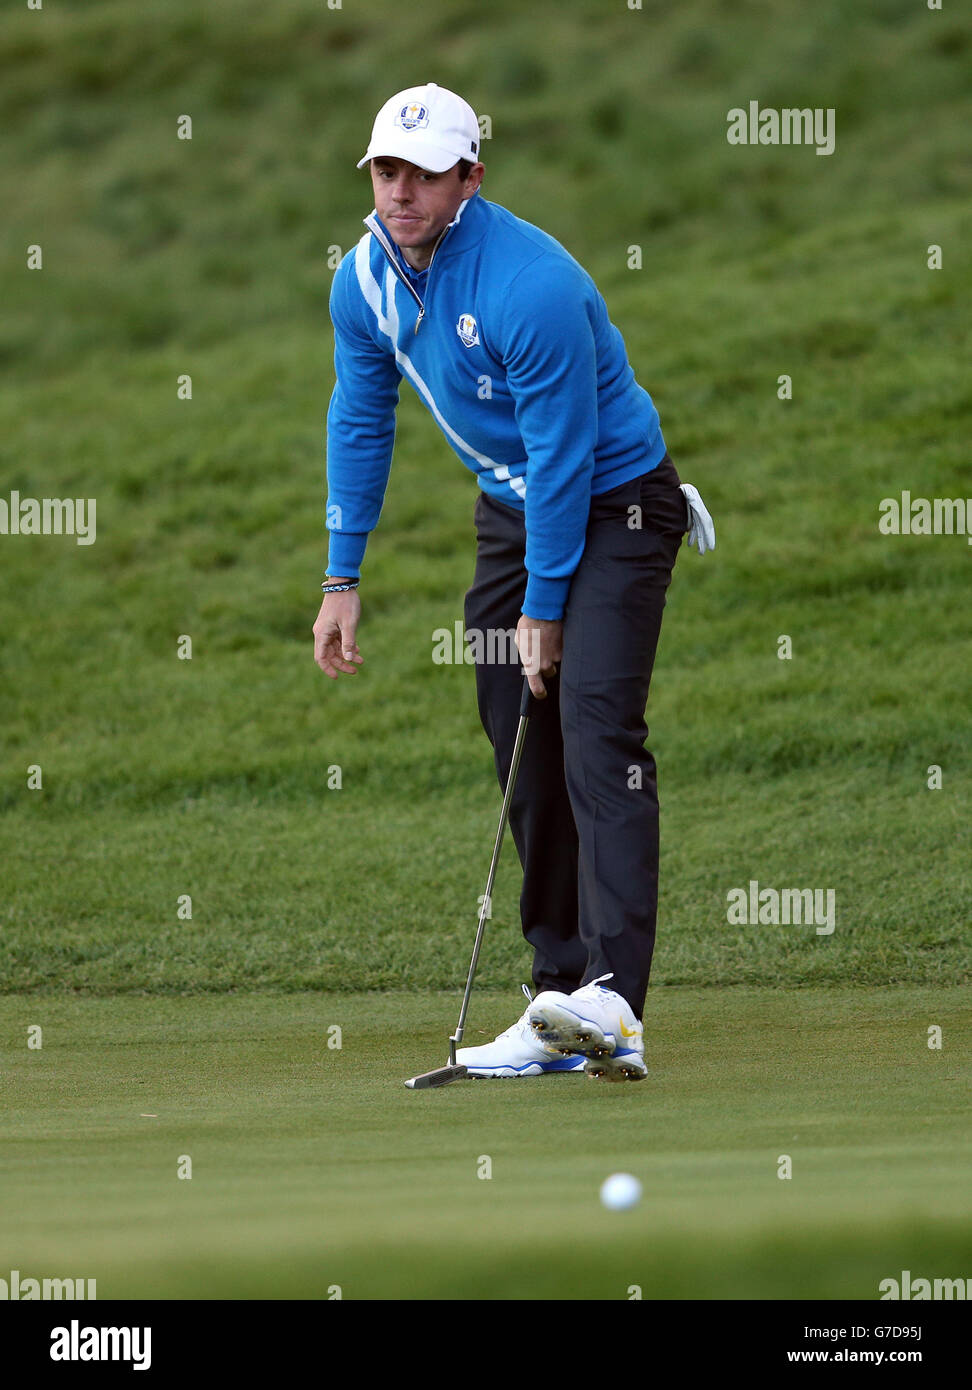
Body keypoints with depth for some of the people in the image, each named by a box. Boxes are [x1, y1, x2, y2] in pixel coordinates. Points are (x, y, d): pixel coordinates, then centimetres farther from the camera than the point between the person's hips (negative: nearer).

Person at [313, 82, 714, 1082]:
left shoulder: (530, 285, -29)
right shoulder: (365, 277, -5)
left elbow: (563, 454, -24)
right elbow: (360, 420, 9)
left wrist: (544, 607, -18)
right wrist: (341, 578, 8)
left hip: (613, 503, -8)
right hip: (510, 508, 8)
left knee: (595, 734, -22)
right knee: (522, 750, 5)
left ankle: (613, 1003, -33)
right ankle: (560, 1007, 10)